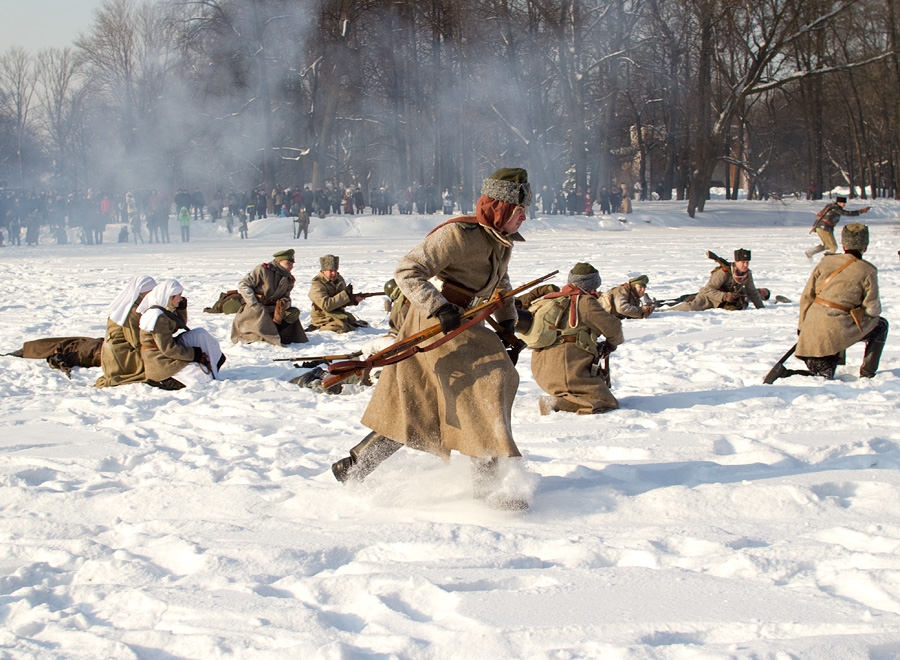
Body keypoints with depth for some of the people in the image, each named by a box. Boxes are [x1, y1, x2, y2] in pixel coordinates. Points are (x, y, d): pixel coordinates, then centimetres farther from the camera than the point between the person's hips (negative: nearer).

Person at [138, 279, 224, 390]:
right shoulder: (158, 317, -24)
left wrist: (182, 307, 4)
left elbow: (181, 325, 24)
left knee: (200, 334, -1)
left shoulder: (165, 310, 7)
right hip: (162, 366, -10)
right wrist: (194, 354, -13)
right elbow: (168, 349, -23)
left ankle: (217, 362, 2)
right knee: (205, 376, -14)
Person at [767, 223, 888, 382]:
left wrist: (803, 326, 17)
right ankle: (867, 374, 17)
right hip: (838, 329, -5)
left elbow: (807, 296, 9)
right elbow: (872, 309, 1)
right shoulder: (867, 272, -1)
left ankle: (785, 374, -8)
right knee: (880, 325, 21)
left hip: (813, 327, 5)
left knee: (823, 376, 19)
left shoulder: (826, 261, 10)